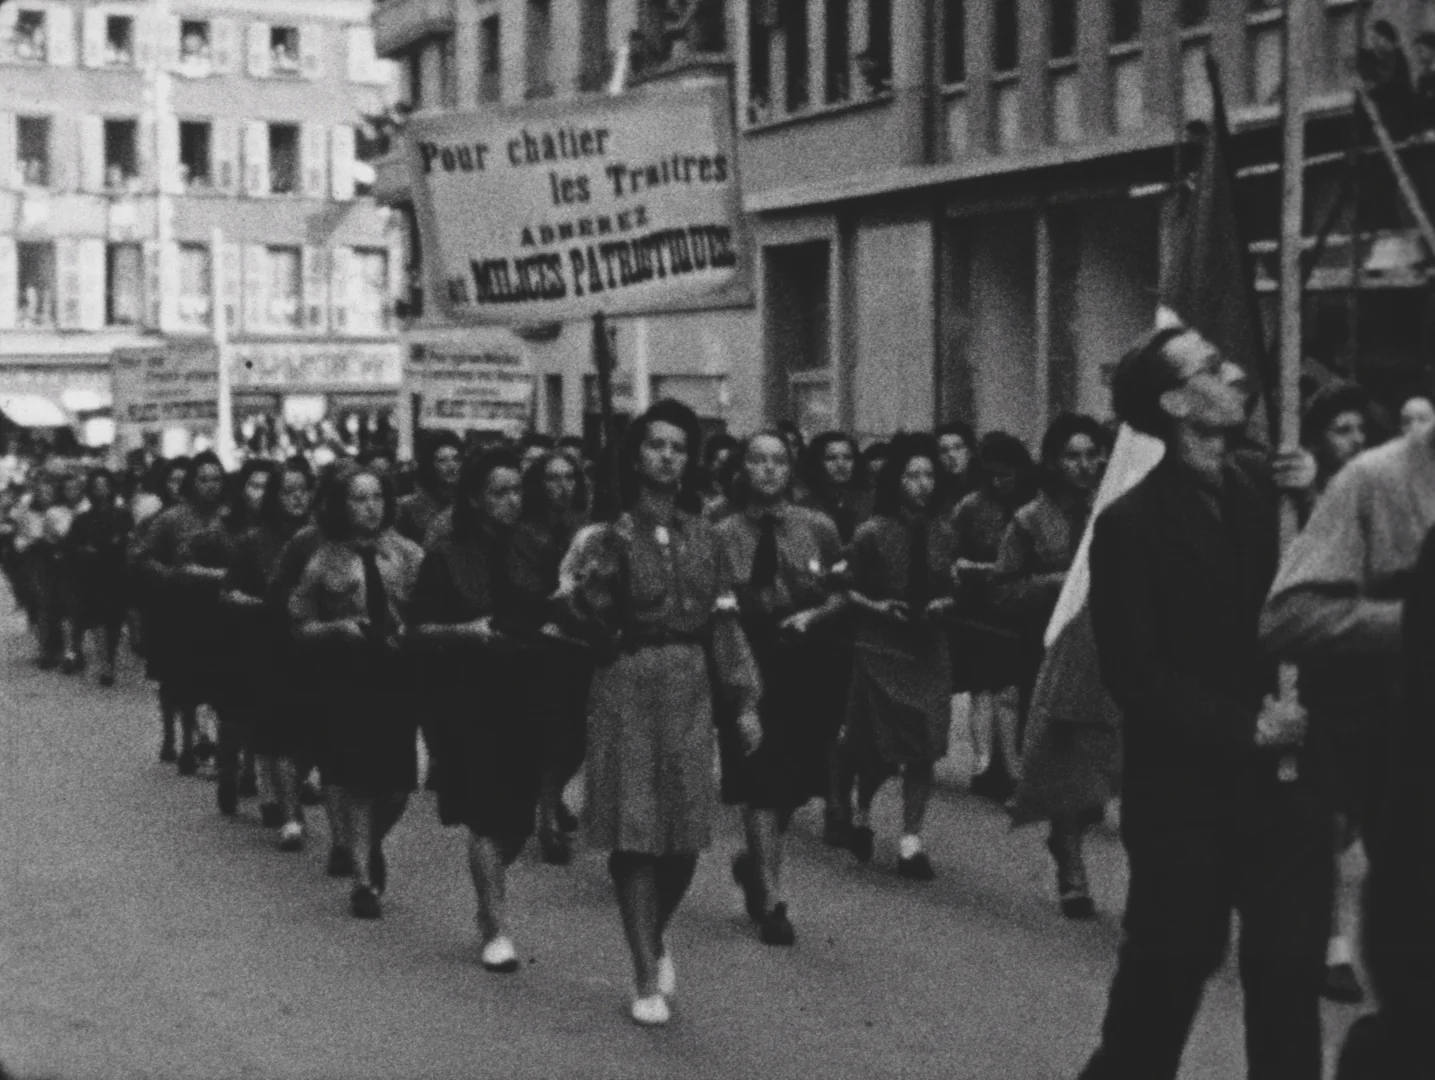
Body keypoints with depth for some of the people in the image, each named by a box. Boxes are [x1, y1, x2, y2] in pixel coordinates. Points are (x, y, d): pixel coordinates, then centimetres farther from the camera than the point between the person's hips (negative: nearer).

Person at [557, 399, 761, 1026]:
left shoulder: (702, 538, 8)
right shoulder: (609, 536, -3)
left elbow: (723, 622, 9)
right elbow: (580, 615, -11)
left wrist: (743, 701, 6)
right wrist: (601, 567, -26)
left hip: (689, 691, 3)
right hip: (627, 689, -3)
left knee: (685, 835, 4)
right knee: (635, 833, -4)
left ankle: (656, 937, 32)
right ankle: (647, 979, 5)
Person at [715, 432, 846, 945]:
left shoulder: (818, 527, 4)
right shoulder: (722, 534, -2)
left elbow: (841, 594, 8)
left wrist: (814, 615, -10)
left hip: (809, 667, 3)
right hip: (748, 665, -3)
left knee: (794, 781, 11)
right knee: (761, 782, -6)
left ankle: (756, 862, 38)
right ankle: (771, 901, 1)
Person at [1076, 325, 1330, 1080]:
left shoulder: (1271, 492, 7)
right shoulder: (1132, 523, -7)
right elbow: (1134, 675, -11)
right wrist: (1244, 726, -16)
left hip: (1285, 781, 4)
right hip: (1187, 791, -4)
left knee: (1291, 975, 4)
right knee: (1166, 971, 7)